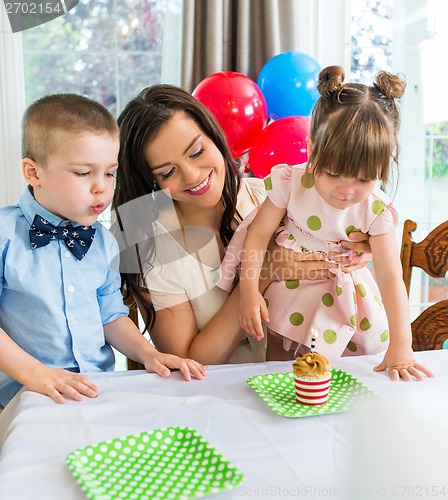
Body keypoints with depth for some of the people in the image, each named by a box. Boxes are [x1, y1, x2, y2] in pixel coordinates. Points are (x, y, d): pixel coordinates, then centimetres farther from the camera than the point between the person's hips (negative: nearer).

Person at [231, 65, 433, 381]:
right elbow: (259, 235, -13)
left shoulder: (376, 210, -18)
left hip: (343, 307, 0)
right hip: (288, 303, 0)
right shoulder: (290, 183, -19)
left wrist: (400, 346, -23)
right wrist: (249, 290, -23)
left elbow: (390, 278, -18)